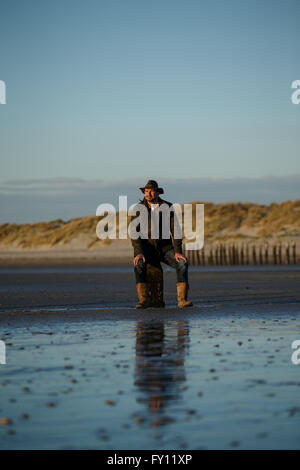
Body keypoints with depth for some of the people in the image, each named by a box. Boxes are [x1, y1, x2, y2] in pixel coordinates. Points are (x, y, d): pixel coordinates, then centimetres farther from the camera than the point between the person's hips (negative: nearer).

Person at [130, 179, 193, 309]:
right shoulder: (138, 209, -6)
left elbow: (175, 230, -6)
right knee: (139, 264, -36)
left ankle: (182, 300, -30)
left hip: (165, 248, 2)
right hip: (146, 248, -1)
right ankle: (143, 300, -36)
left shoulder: (168, 207, -2)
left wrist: (178, 252, -19)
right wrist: (139, 253, -27)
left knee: (182, 263, -27)